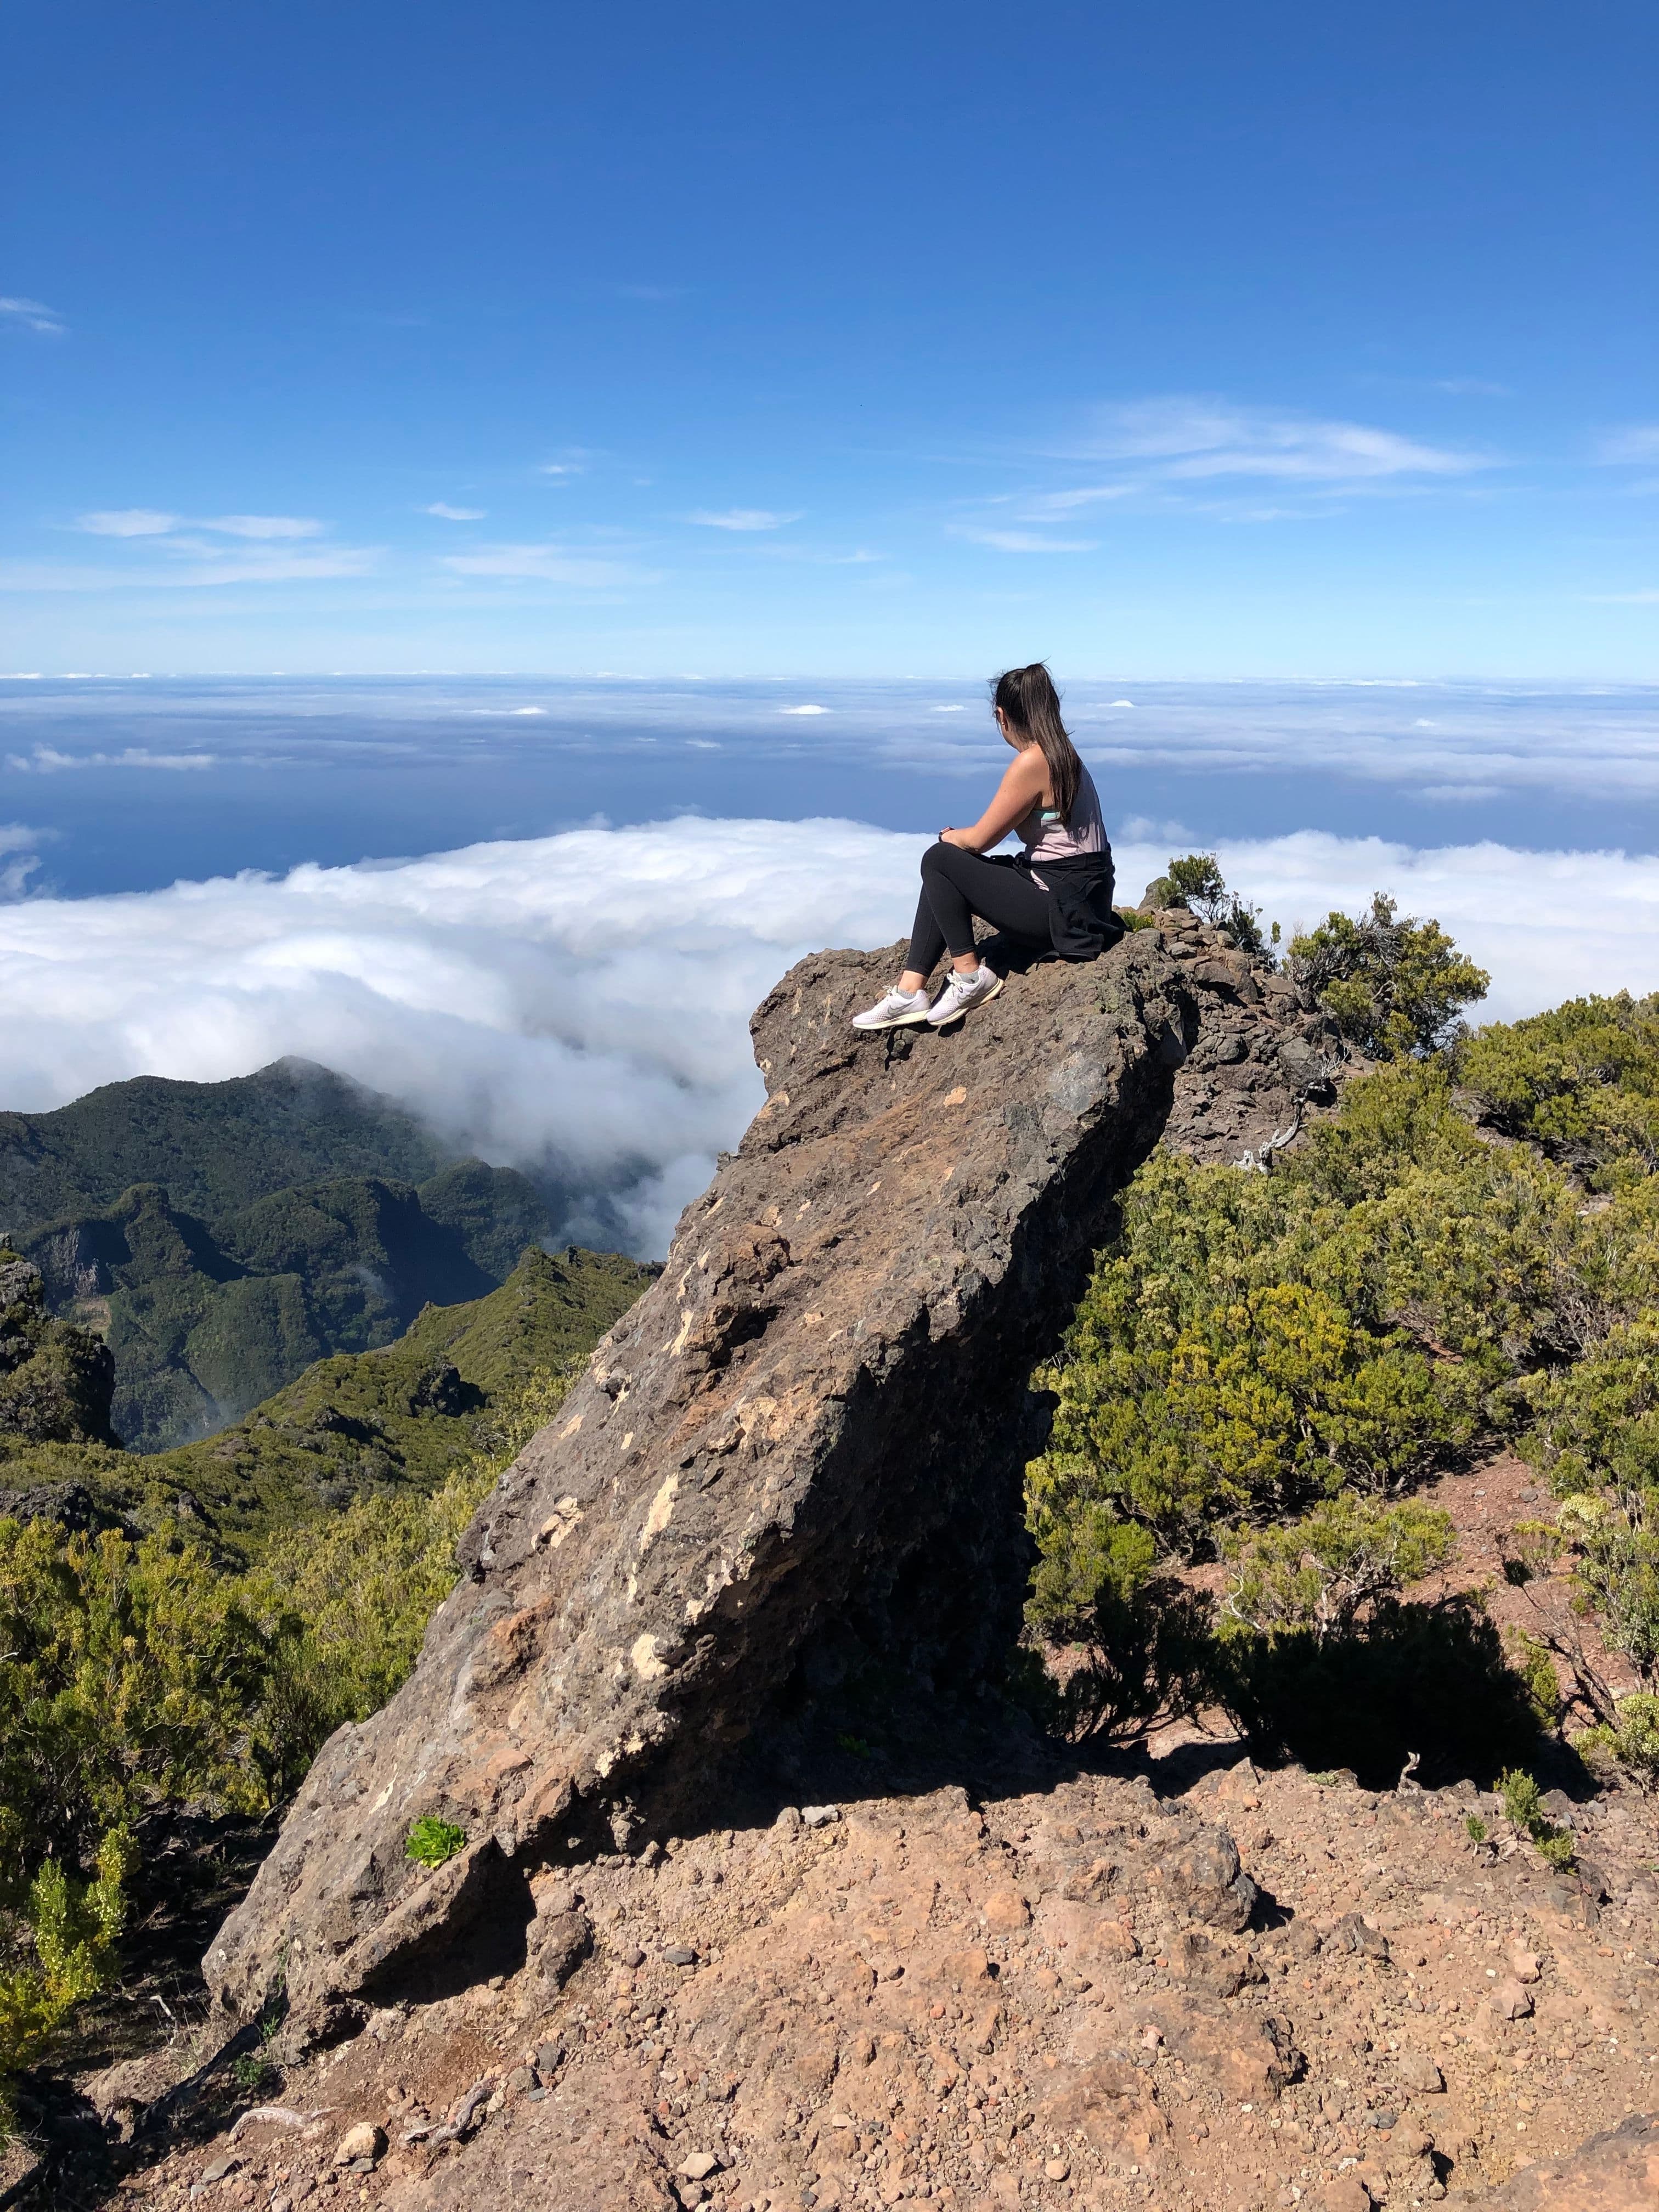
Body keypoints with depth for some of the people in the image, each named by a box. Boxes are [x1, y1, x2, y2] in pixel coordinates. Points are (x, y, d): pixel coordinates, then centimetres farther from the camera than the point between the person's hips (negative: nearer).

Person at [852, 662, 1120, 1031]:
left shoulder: (1031, 762, -18)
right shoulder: (1063, 755, 11)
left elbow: (979, 839, -11)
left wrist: (948, 838, 9)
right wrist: (958, 839, 11)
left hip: (1062, 909, -10)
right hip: (1077, 895, 10)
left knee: (939, 861, -7)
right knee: (944, 873, 13)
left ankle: (971, 976, -2)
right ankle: (910, 992, 9)